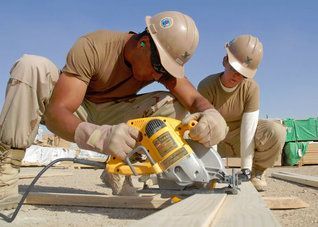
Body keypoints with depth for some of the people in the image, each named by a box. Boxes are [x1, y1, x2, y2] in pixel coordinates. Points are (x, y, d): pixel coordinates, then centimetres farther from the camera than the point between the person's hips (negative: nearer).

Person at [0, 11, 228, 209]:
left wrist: (211, 115, -48)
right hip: (75, 117, -3)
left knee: (173, 105, -19)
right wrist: (100, 137, -57)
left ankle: (119, 171, -7)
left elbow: (195, 99, -22)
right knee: (32, 66, -32)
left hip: (108, 117, 3)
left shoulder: (163, 60, -15)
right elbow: (55, 111, -38)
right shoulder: (92, 47, -30)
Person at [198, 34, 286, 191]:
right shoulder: (206, 86, -23)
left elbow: (248, 128, -23)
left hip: (239, 137, 1)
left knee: (276, 132, -26)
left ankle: (256, 172, -2)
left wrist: (246, 168, -27)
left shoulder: (251, 88, -18)